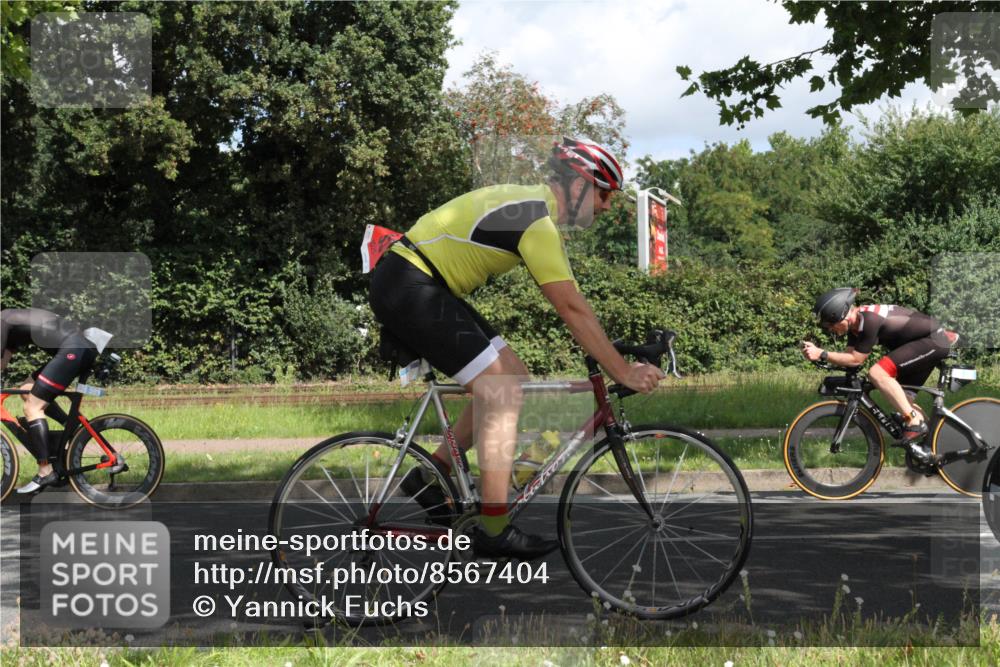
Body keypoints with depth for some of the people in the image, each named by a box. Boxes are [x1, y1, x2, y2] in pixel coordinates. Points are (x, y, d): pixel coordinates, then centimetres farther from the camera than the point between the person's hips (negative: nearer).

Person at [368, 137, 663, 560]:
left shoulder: (530, 205, 14)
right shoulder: (537, 221, -17)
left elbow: (570, 303, 19)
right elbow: (572, 308, -21)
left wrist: (612, 354, 16)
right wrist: (623, 372, -18)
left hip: (419, 289, 10)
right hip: (409, 288, -10)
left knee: (512, 377, 9)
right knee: (503, 393, -12)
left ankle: (431, 477, 13)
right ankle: (494, 531, -9)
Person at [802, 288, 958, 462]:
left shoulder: (869, 320, -24)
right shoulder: (856, 321, 5)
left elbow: (856, 359, -21)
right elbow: (849, 355, 2)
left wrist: (822, 354, -21)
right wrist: (815, 352, -9)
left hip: (933, 340, -10)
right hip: (934, 342, 10)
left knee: (877, 374, -22)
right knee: (902, 398, 13)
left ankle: (914, 423, -19)